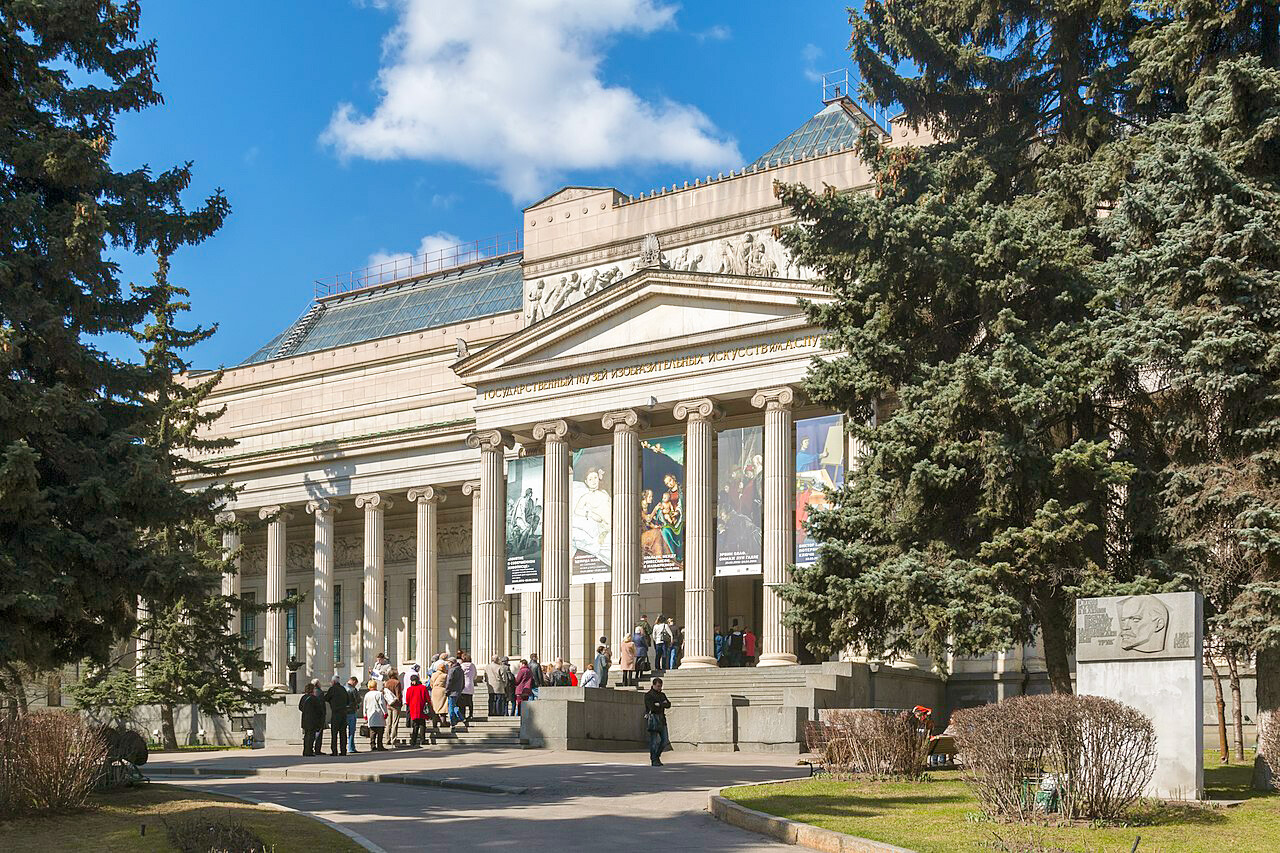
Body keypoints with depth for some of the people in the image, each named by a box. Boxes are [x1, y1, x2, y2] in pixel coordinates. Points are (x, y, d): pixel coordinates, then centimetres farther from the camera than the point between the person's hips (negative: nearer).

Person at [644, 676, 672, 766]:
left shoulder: (662, 695, 18)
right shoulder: (648, 695, -4)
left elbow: (668, 704, 7)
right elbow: (652, 707, -16)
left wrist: (659, 704, -9)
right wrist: (663, 704, -5)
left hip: (662, 719, 7)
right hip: (652, 719, -7)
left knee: (665, 741, 2)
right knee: (654, 741, -5)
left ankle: (657, 756, 20)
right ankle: (654, 760, 2)